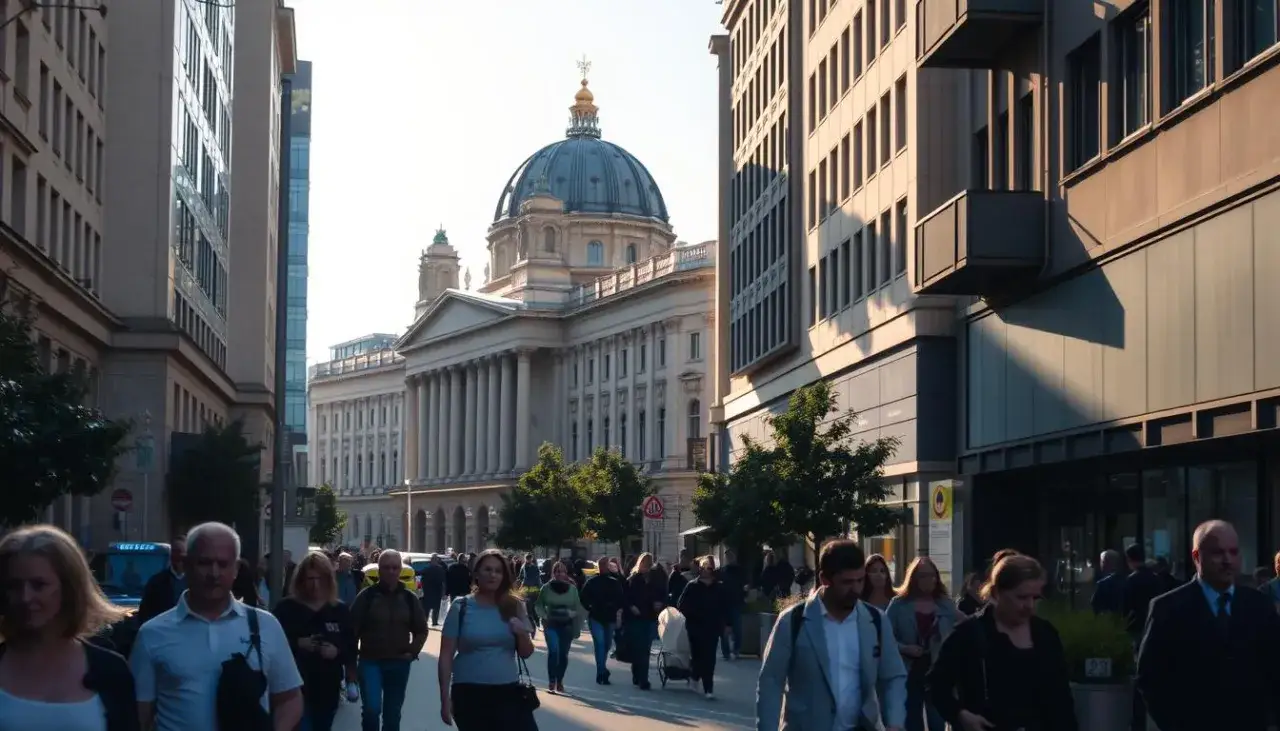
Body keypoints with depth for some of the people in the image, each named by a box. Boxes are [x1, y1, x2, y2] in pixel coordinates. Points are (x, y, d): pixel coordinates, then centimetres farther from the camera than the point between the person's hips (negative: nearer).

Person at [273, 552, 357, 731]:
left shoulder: (340, 610, 7)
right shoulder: (286, 608, -2)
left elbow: (351, 647, 7)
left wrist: (337, 651, -13)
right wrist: (297, 644, -18)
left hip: (329, 688, 4)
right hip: (296, 686, -3)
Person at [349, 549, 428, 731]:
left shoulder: (410, 598, 5)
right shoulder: (366, 596, -4)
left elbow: (421, 630, 15)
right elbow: (353, 629, -3)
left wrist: (413, 652, 1)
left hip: (399, 663, 3)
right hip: (370, 661, -3)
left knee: (392, 714, 10)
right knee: (372, 708, -19)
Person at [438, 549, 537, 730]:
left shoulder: (514, 607, 4)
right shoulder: (461, 607, -3)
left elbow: (526, 653, 10)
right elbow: (446, 655, -2)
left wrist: (522, 634, -11)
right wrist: (445, 697, -5)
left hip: (508, 691, 2)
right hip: (469, 693, -2)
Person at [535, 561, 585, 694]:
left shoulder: (572, 588, -1)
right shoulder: (547, 588, -3)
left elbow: (578, 607, 6)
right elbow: (539, 605, 4)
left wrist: (572, 613, -9)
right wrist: (545, 616, -10)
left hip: (566, 625, 2)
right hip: (551, 624, -2)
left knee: (563, 654, 6)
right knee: (553, 651, -18)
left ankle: (560, 681, 21)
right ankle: (551, 682, -11)